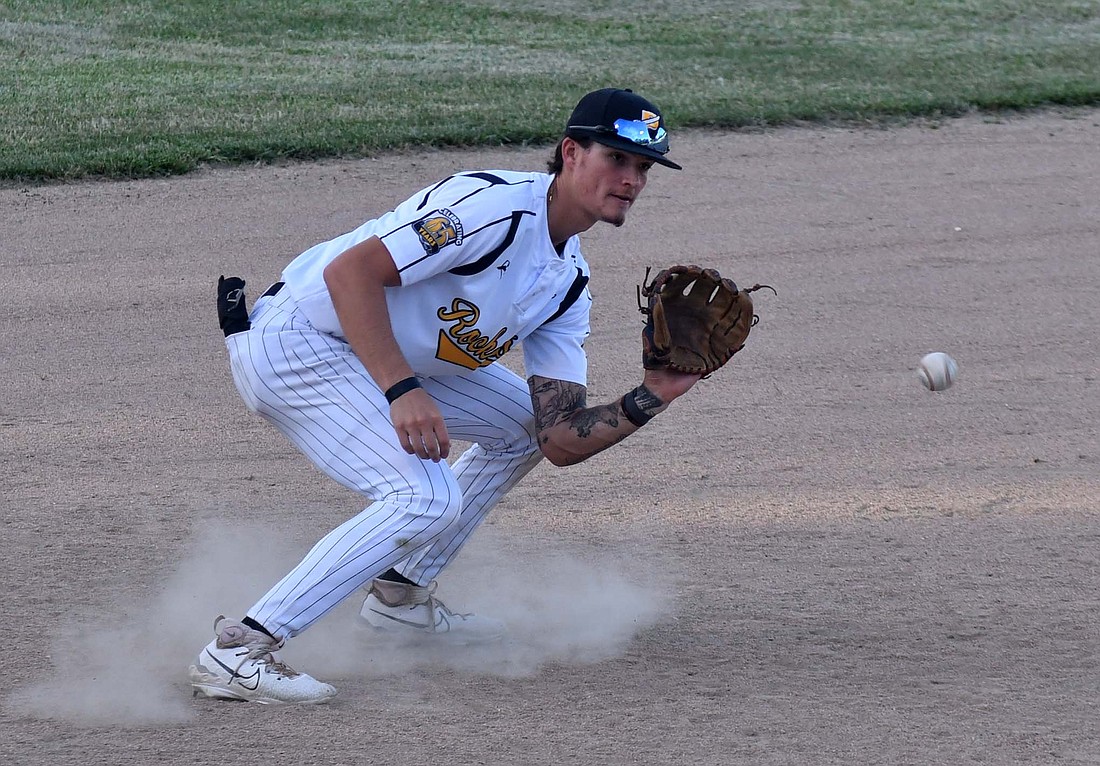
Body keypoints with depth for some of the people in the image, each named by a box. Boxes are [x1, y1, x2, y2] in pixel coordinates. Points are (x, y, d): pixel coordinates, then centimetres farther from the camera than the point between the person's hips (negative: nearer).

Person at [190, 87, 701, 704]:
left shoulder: (569, 282, 8)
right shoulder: (499, 205, -20)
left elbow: (561, 441, 3)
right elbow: (349, 271, -28)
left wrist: (653, 397, -11)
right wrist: (402, 391, -34)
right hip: (293, 343, -10)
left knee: (523, 423, 18)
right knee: (428, 497, -22)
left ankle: (401, 595, 25)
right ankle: (238, 650, -23)